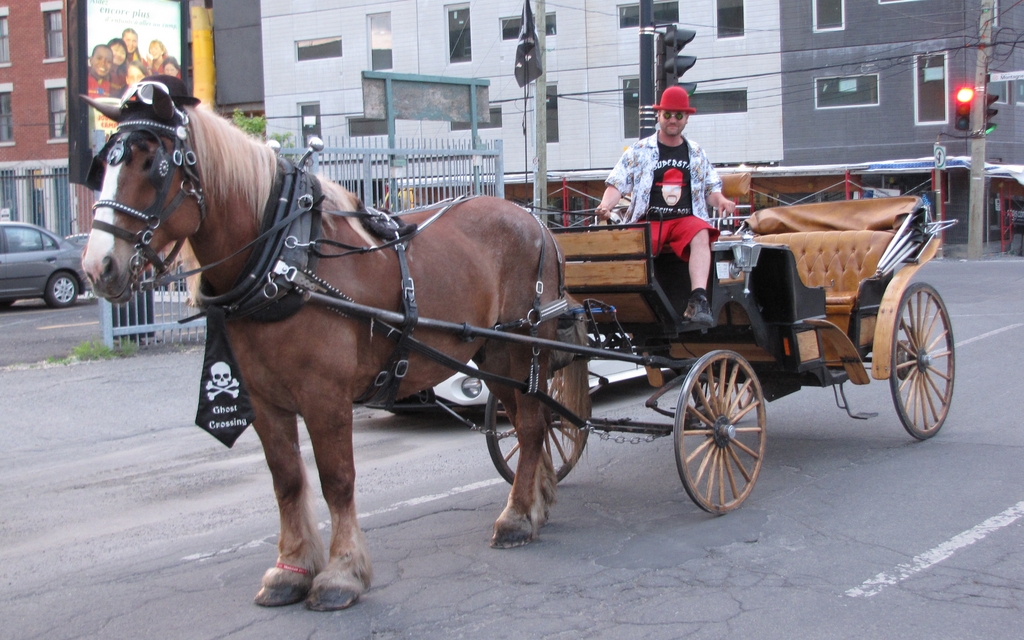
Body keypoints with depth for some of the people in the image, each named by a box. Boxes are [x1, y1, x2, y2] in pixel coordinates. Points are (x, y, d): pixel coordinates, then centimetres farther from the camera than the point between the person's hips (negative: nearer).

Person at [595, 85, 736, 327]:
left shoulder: (696, 153, 19)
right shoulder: (640, 150, 11)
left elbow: (711, 189, 23)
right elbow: (618, 184, 6)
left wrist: (720, 200, -1)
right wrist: (605, 205, -15)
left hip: (685, 219, 1)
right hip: (648, 220, -1)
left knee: (701, 234, -34)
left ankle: (698, 299, -46)